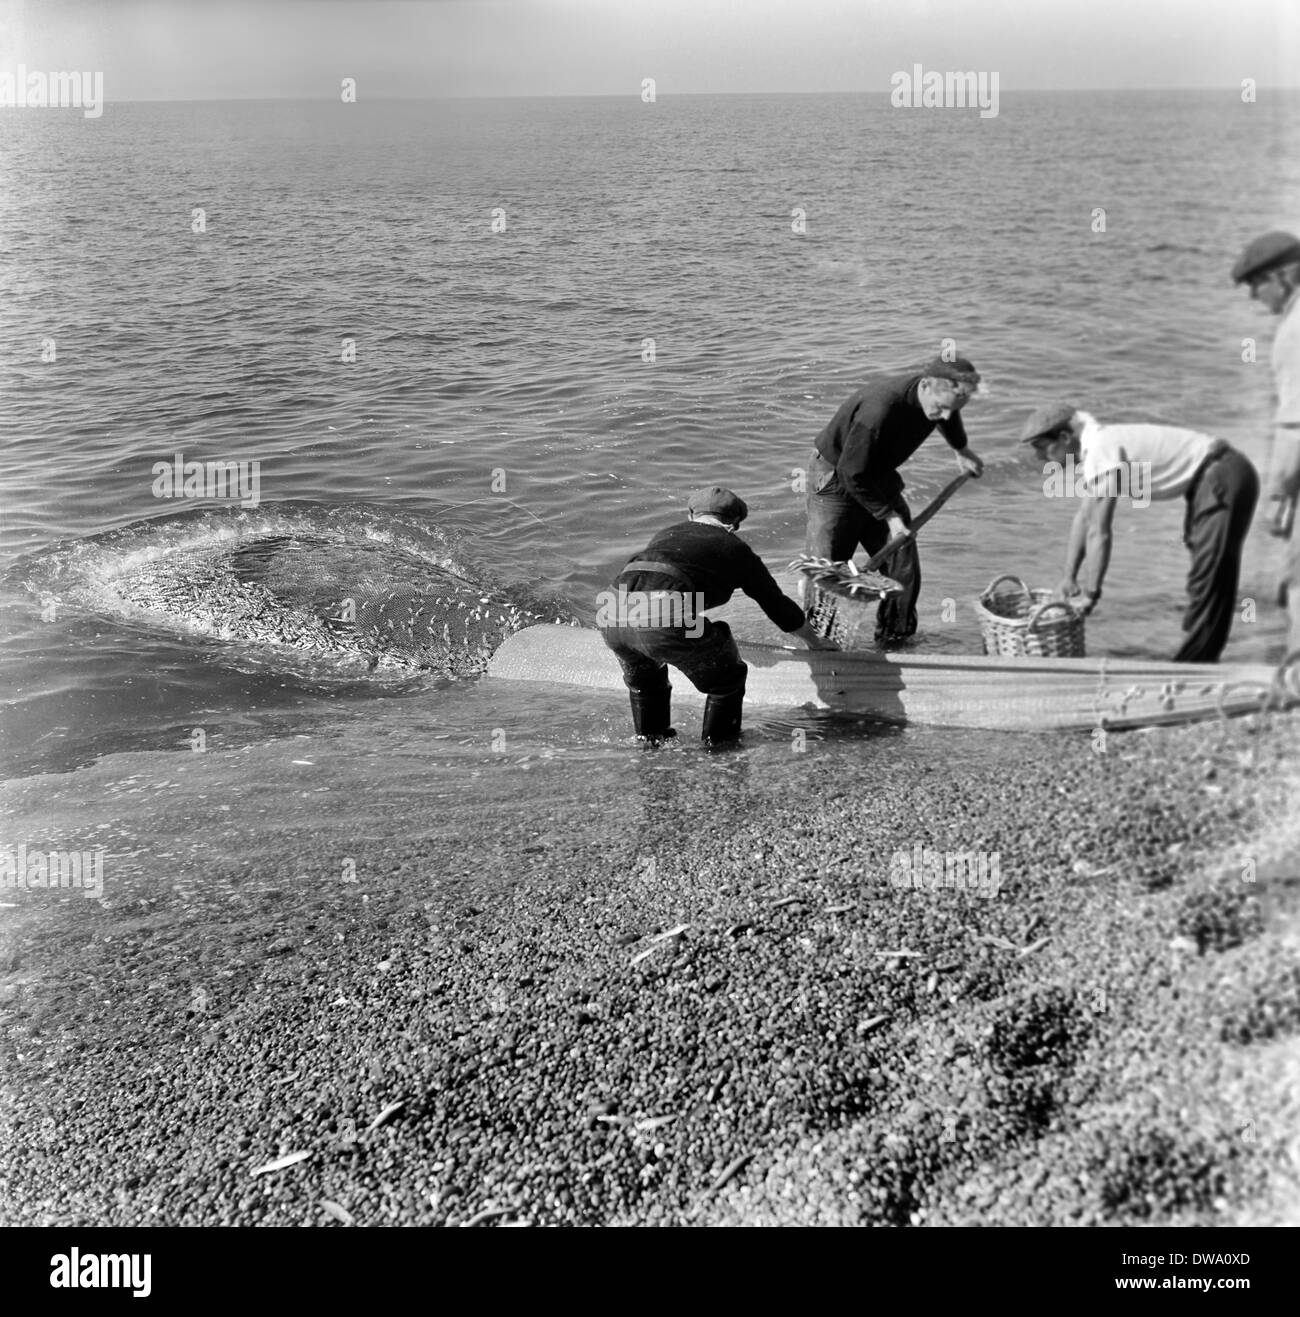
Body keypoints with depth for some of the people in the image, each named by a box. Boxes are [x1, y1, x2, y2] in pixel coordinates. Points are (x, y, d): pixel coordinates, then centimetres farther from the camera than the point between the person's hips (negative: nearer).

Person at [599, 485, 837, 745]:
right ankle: (717, 740, 29)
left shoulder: (667, 534, 33)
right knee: (728, 675, 19)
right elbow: (776, 603, 31)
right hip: (666, 622, -5)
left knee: (642, 675, 36)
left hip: (613, 616, 6)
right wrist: (814, 641, 47)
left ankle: (649, 737, 44)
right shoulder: (735, 548, 22)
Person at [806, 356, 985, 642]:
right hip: (836, 482, -7)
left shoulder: (940, 394, -13)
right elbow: (852, 475, -29)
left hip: (879, 479, 7)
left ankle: (894, 640, 17)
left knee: (904, 569, 3)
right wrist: (889, 516, -25)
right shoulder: (879, 407, -37)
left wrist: (962, 450, 30)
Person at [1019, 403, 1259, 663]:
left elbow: (1099, 532, -22)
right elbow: (1083, 518, 16)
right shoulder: (1091, 448, 9)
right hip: (1211, 479, 11)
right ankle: (1198, 659, 29)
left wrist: (1091, 593, -16)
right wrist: (1069, 577, 17)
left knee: (1209, 578, -8)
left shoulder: (1101, 451, -22)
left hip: (1223, 480, -11)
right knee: (1208, 574, 18)